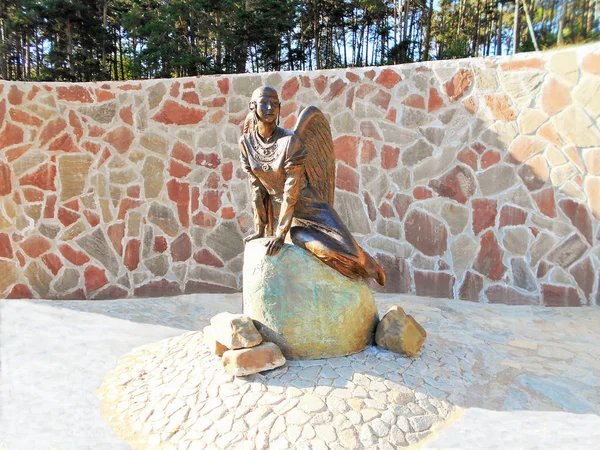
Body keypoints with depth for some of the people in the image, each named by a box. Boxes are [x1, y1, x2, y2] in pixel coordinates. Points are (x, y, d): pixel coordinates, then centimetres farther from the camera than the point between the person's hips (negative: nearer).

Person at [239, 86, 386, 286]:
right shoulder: (246, 143, -4)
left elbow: (291, 191, -20)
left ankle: (371, 268, 27)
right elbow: (256, 188, 2)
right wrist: (259, 229, 4)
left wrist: (280, 234, -19)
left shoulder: (290, 140, -18)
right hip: (287, 213, 3)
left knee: (347, 252, -11)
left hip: (311, 208, -2)